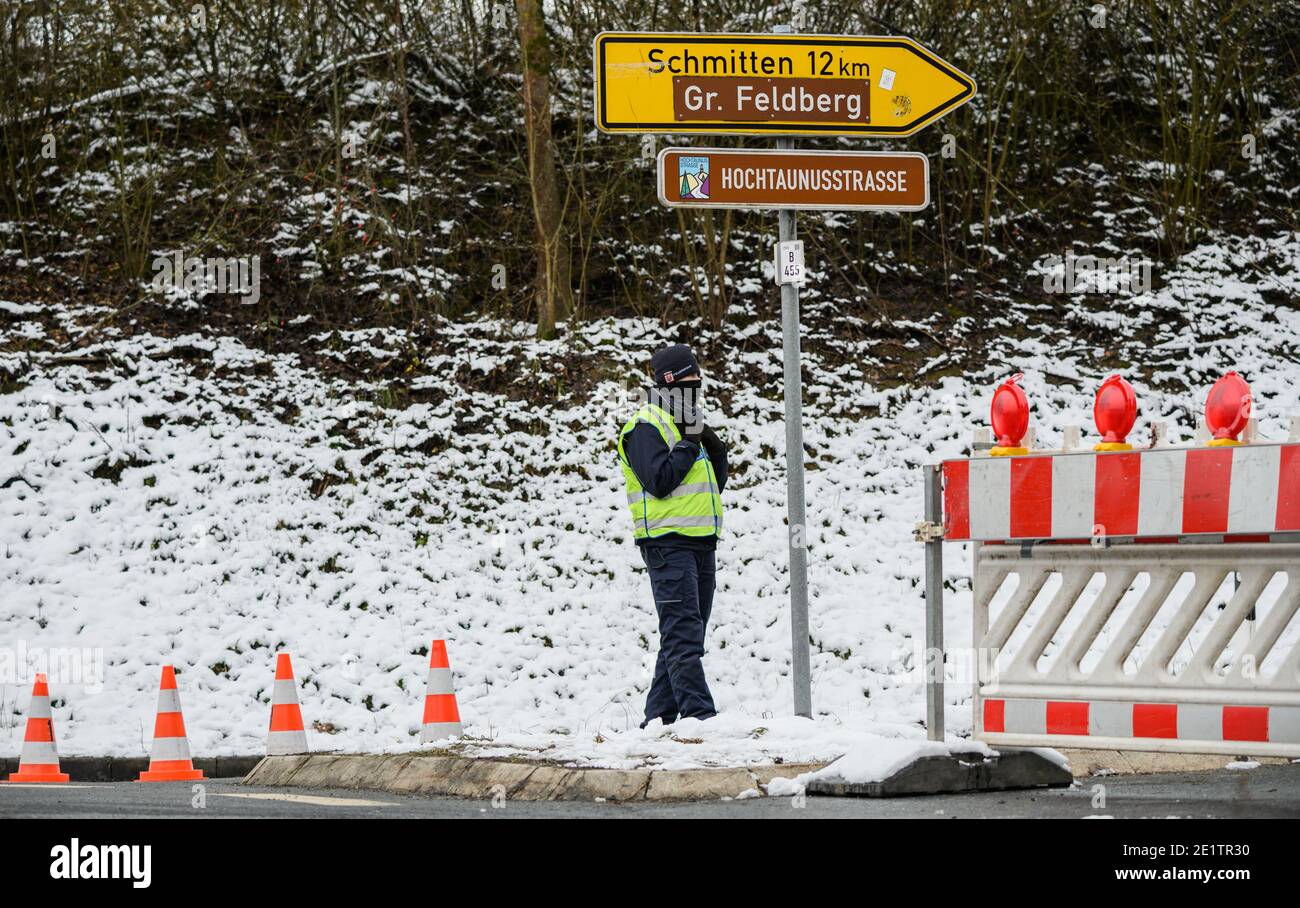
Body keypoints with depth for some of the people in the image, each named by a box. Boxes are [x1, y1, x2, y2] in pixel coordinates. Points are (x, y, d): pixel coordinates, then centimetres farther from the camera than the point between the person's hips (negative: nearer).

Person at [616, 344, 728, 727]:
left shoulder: (687, 424, 21)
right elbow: (660, 482, -19)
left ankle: (659, 715, 14)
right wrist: (688, 444, -13)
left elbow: (715, 486, 21)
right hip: (667, 542, -9)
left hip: (699, 543, 9)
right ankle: (698, 712, -20)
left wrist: (716, 451, 4)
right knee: (683, 631, -14)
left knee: (682, 634, 9)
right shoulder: (645, 428, -7)